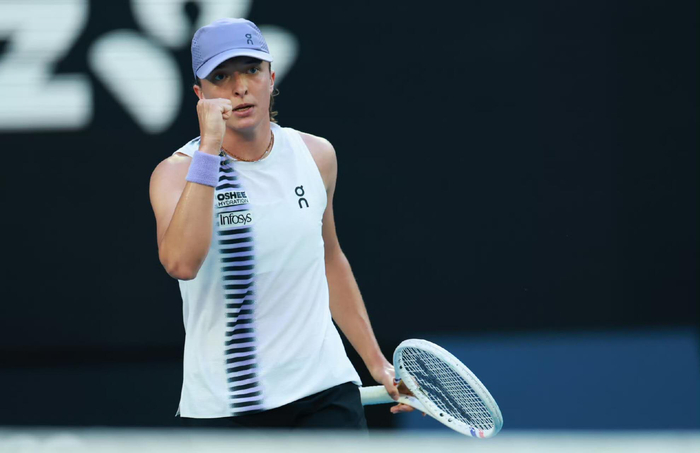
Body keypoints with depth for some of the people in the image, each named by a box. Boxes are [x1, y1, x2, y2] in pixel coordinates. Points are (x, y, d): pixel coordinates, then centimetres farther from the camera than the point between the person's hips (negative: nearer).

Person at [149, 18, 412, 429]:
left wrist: (376, 362, 22)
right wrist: (209, 146, -27)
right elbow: (181, 262, -29)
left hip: (324, 392, 2)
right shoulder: (176, 173, -8)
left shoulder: (316, 155, 6)